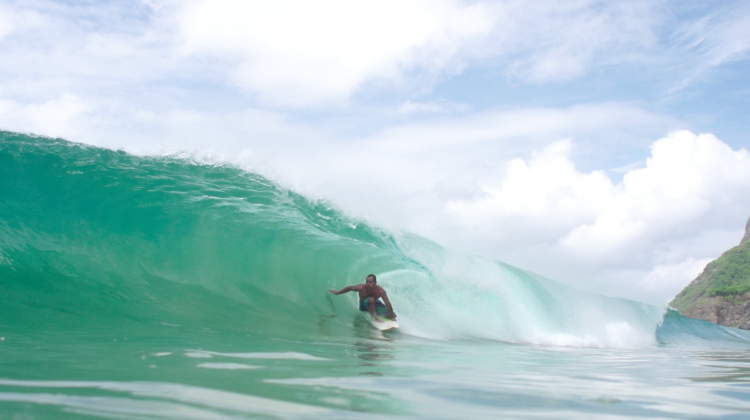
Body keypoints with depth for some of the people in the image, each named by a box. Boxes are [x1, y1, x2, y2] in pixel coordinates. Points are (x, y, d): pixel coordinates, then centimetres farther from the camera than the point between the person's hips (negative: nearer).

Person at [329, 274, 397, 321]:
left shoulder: (381, 291, -32)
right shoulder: (362, 288, -32)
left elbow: (387, 303, -31)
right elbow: (350, 288, -15)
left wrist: (392, 316, -32)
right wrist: (337, 293, -5)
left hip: (375, 304, 3)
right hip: (364, 306, -2)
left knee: (392, 315, -7)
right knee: (371, 299, -39)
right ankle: (374, 317, -17)